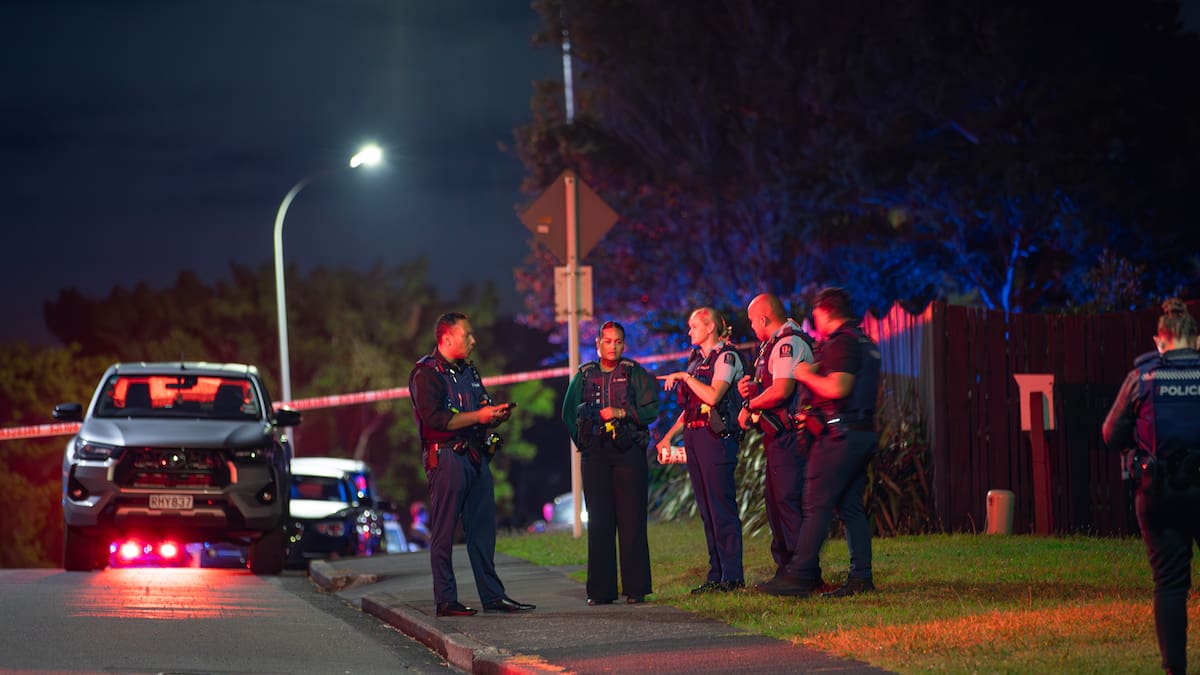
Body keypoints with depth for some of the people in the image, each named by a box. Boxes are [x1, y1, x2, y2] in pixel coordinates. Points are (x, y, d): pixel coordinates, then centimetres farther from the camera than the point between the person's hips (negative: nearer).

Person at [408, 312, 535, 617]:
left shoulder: (469, 371, 19)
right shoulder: (426, 374, -7)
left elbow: (483, 410, 27)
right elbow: (434, 419, -18)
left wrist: (497, 413, 3)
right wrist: (479, 416, -18)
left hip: (475, 455, 8)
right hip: (446, 456, -8)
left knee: (483, 528, 8)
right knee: (444, 532, -4)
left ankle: (492, 595, 13)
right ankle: (445, 600, -2)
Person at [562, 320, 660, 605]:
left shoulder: (635, 374, 7)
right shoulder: (584, 376, 14)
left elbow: (651, 409, -1)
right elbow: (569, 413, 20)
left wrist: (621, 413, -13)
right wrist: (582, 440, 9)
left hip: (628, 452, -2)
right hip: (594, 454, 2)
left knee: (631, 520, -5)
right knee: (599, 522, 0)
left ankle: (636, 588, -3)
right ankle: (601, 590, 2)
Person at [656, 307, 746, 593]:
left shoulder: (726, 357, -6)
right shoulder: (697, 359, 19)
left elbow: (713, 396, -19)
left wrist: (685, 377, -10)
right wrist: (669, 437, 16)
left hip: (715, 436, -9)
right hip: (693, 437, 9)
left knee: (721, 506, -10)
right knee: (706, 509, 7)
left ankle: (732, 576, -10)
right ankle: (716, 574, 9)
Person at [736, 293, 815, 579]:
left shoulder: (789, 344, -14)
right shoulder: (775, 344, 19)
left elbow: (782, 390, -24)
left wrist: (750, 405, -11)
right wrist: (752, 388, 6)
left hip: (789, 435, -11)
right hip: (778, 436, 11)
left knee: (788, 499, -11)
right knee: (774, 497, 14)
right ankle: (784, 566, 20)